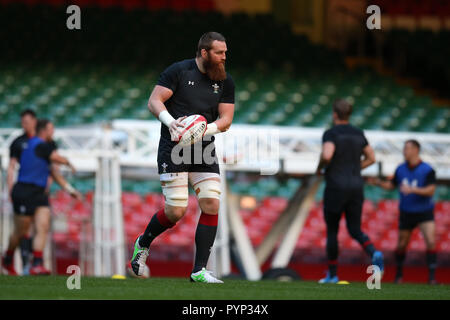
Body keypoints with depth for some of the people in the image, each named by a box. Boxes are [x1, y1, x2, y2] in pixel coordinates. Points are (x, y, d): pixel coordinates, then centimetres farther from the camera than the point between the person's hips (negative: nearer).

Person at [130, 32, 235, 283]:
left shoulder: (225, 82, 8)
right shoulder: (179, 71, -5)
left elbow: (226, 119, 5)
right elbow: (154, 101, -7)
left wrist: (207, 129, -16)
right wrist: (170, 121, -26)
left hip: (204, 150, 5)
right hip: (174, 149, -5)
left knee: (212, 205, -9)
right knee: (176, 211, -10)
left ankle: (200, 270, -2)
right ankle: (143, 244, 21)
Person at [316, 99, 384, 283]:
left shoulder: (331, 134, -9)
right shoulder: (358, 134, 10)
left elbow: (326, 155, -26)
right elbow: (371, 158, 16)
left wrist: (320, 167, -5)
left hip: (335, 187, -5)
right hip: (356, 187, 5)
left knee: (331, 231, 10)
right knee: (355, 231, 8)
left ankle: (332, 274, 12)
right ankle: (374, 254, -23)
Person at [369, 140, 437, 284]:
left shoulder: (427, 170, -15)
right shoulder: (401, 169, -2)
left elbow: (430, 191, -25)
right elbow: (391, 185, 12)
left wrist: (412, 189, -37)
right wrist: (379, 182, -7)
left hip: (425, 212, -4)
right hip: (406, 213, 4)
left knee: (431, 242, -20)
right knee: (401, 245, 9)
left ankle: (432, 277, -16)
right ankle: (399, 274, 32)